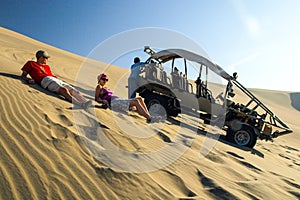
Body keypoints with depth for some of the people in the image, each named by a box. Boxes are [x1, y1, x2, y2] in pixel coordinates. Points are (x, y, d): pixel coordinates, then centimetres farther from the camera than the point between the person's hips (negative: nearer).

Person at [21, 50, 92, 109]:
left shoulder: (47, 66, 38)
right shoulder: (30, 64, 26)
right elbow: (23, 76, 20)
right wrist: (29, 80, -3)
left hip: (57, 80, 7)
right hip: (45, 80, -6)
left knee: (74, 90, -21)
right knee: (64, 90, -35)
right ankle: (80, 105, -57)